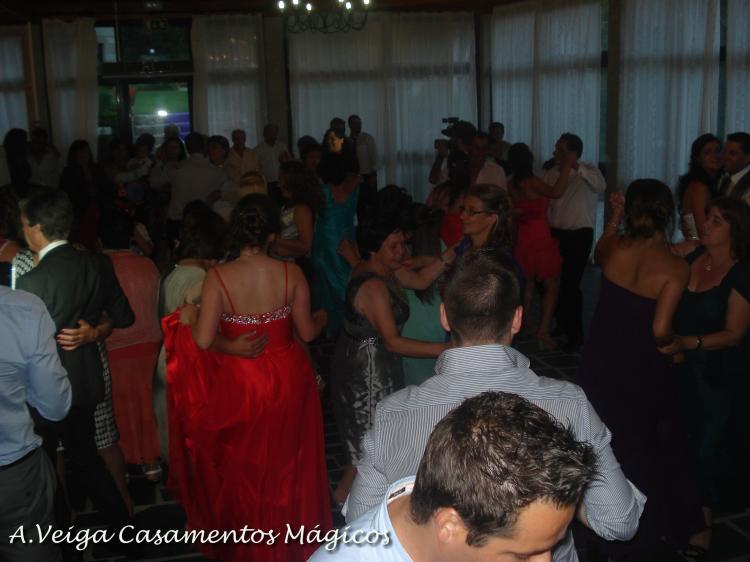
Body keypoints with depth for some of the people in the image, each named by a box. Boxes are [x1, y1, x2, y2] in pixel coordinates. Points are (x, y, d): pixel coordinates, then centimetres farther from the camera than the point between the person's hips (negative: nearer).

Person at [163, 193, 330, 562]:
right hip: (287, 379, 1)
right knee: (286, 462, 22)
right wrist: (321, 318, 17)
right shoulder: (290, 273, -13)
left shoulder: (217, 277, -17)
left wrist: (189, 319, 3)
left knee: (242, 464, 22)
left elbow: (203, 340, -19)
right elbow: (307, 332, -5)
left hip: (239, 382, -1)